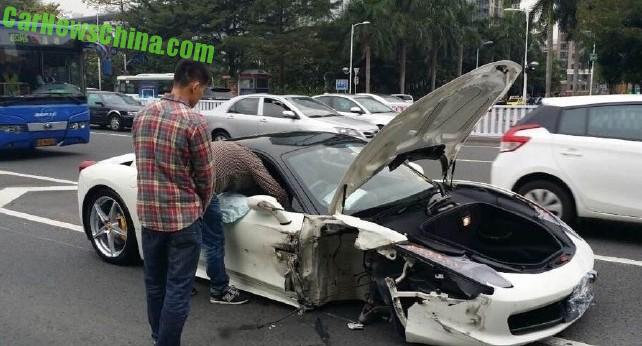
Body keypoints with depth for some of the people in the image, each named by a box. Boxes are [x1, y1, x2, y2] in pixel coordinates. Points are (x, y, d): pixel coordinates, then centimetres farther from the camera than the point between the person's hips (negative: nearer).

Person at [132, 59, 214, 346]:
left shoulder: (142, 116, 4)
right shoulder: (194, 122, -16)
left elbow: (142, 164, 11)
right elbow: (205, 175, -8)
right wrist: (201, 206, 10)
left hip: (148, 214, 7)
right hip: (183, 216, -7)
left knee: (154, 283, 19)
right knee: (177, 289, 3)